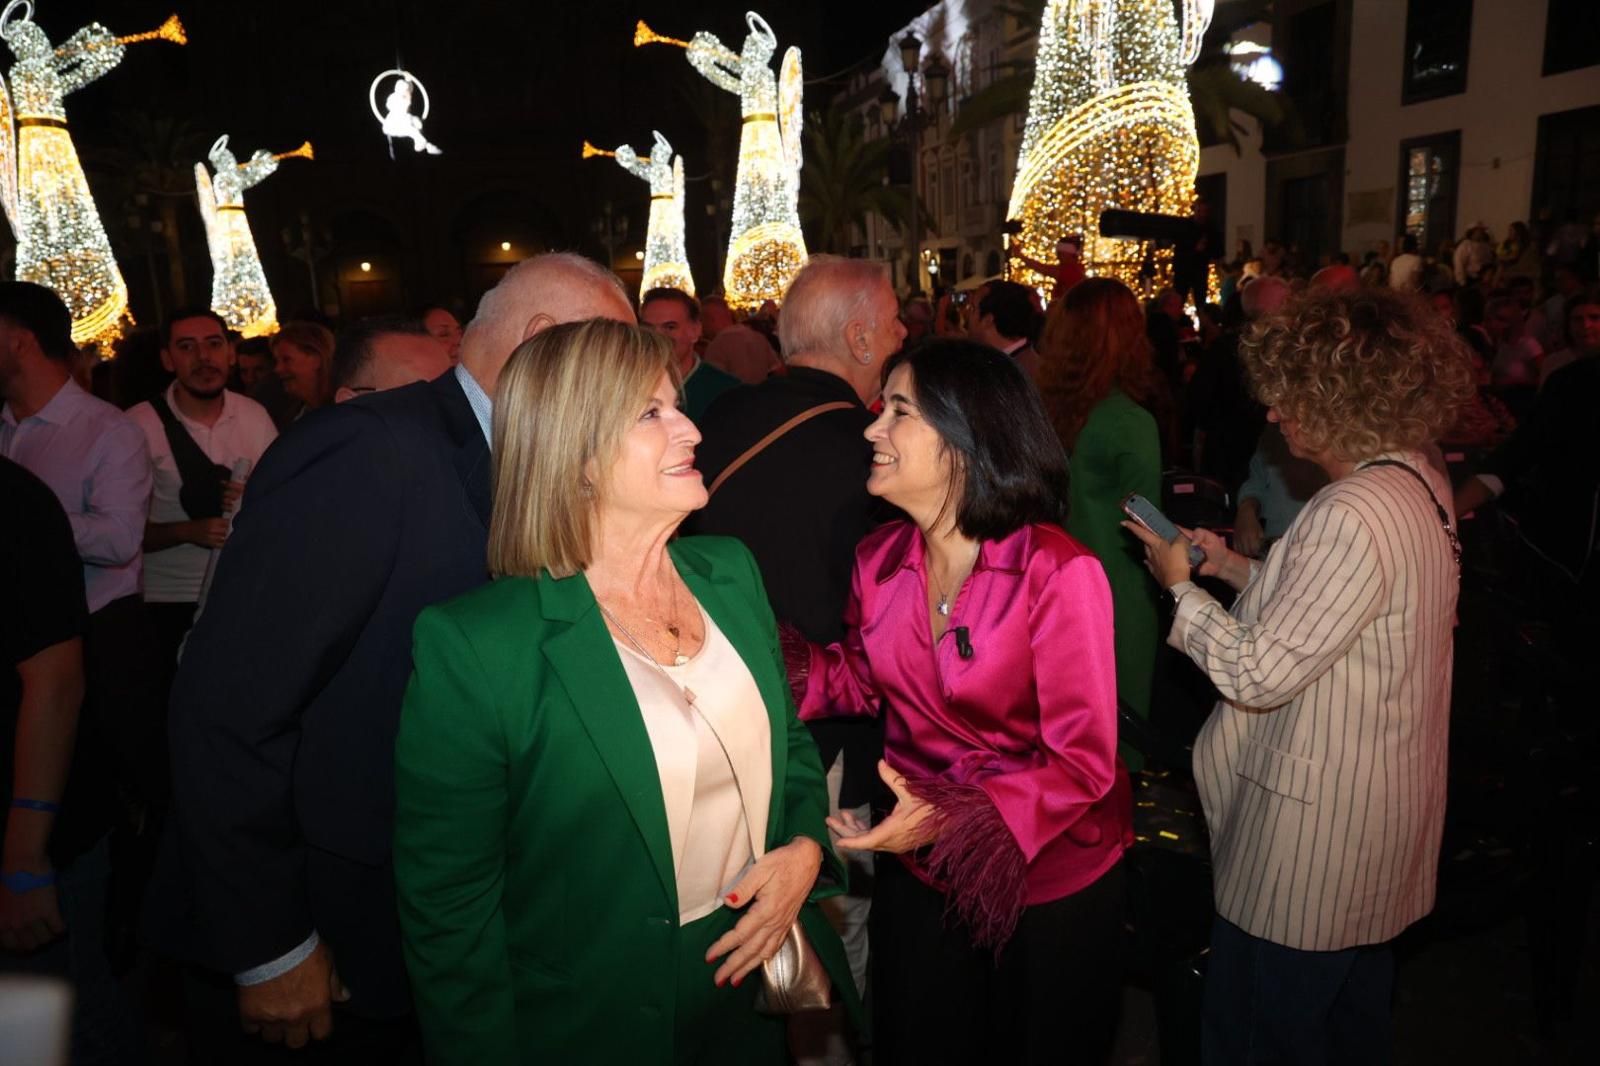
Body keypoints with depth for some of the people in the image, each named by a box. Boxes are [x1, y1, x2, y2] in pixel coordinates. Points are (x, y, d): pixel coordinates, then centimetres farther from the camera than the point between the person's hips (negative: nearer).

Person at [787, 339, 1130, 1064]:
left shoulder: (1057, 572, -25)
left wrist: (953, 821, -33)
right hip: (919, 867, 5)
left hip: (1046, 877, -4)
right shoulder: (879, 558, -8)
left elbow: (1082, 759, -23)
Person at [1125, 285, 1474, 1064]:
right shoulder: (1419, 482, 3)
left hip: (1313, 833, -10)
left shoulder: (1354, 515, -28)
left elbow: (1258, 673, -25)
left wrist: (1182, 587, -12)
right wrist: (1238, 569, 7)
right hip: (1377, 819, 10)